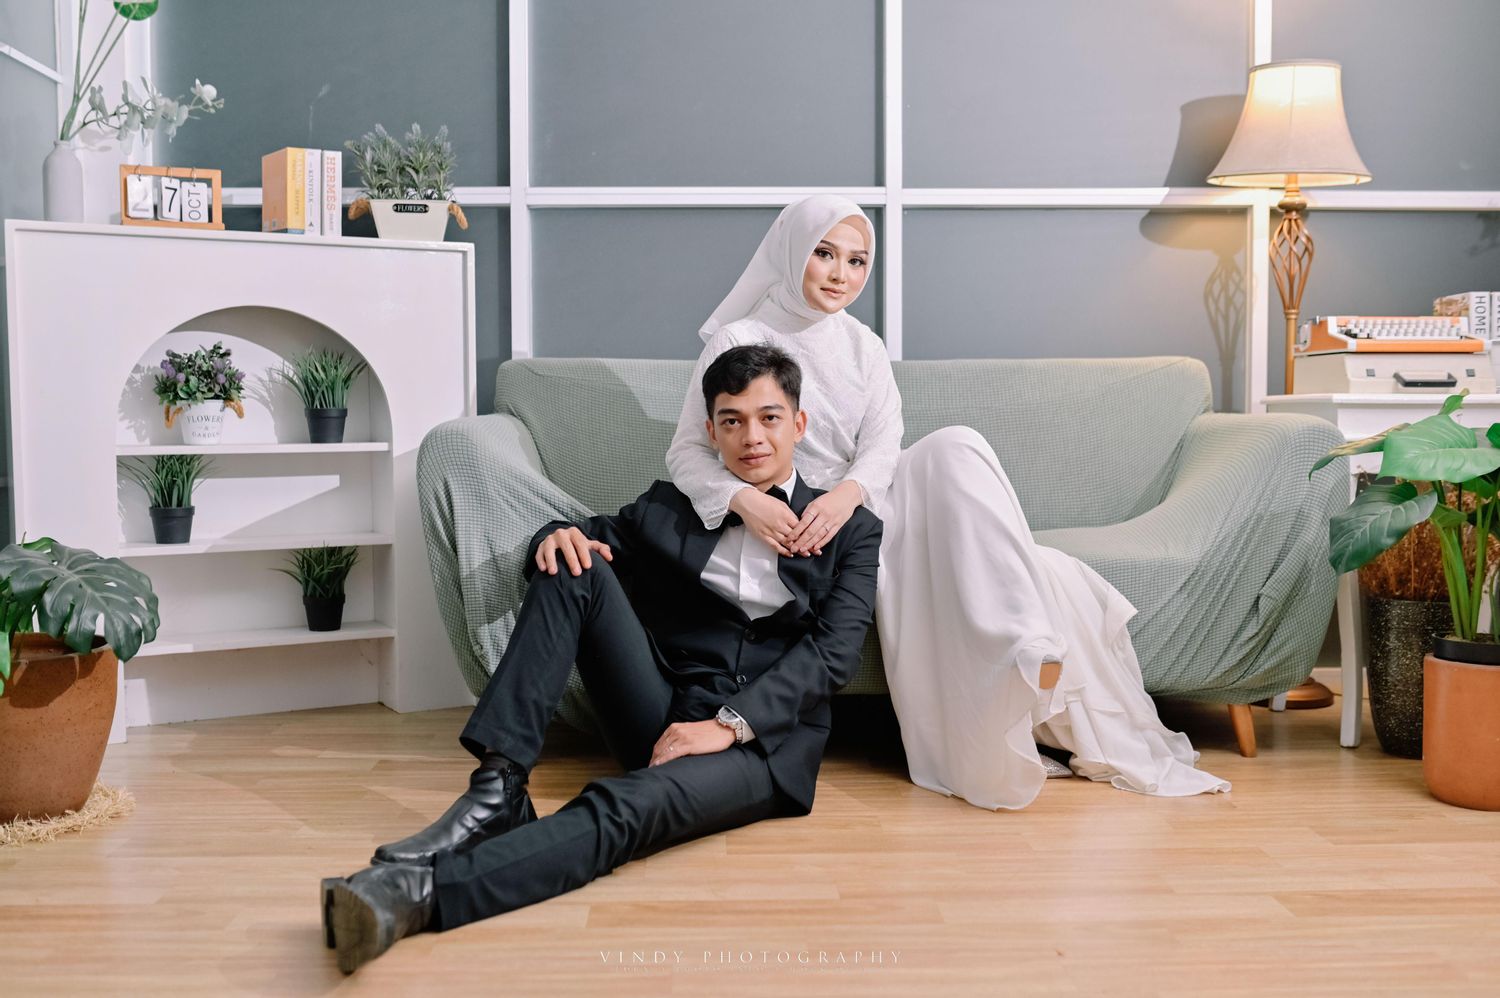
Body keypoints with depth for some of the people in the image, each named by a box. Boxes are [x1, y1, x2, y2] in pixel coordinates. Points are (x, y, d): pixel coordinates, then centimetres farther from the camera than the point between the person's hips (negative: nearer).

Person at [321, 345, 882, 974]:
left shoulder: (850, 529, 8)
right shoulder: (669, 505, 18)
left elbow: (835, 651, -4)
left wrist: (728, 724, -18)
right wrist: (559, 537, -7)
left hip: (764, 738, -3)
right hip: (662, 718, 4)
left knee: (633, 803, -36)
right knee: (572, 565, -16)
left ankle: (419, 892, -51)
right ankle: (496, 791, -25)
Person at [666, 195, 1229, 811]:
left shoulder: (863, 347, 17)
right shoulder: (739, 341, 2)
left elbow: (883, 445, 0)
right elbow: (688, 451, -5)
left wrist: (849, 492, -24)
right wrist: (742, 499, -28)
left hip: (858, 515, 5)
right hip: (789, 530, -5)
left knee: (954, 448, -27)